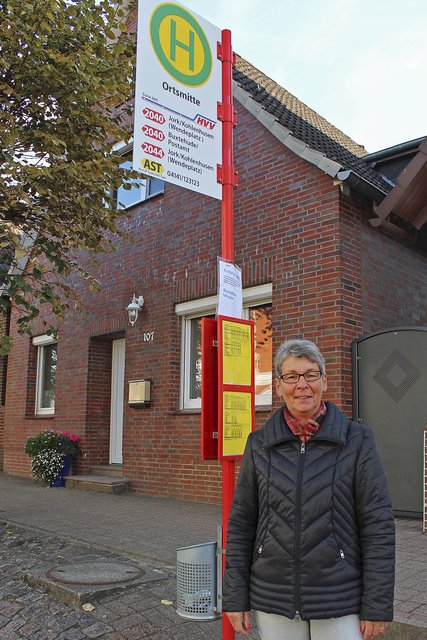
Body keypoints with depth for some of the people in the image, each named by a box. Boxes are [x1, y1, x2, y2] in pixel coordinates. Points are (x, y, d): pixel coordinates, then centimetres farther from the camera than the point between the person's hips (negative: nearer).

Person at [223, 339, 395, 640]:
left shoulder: (358, 440, -7)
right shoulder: (259, 444, -1)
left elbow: (378, 525, -6)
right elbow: (241, 523, 3)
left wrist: (377, 606, -7)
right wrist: (235, 598, 2)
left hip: (340, 603, -1)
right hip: (273, 601, 2)